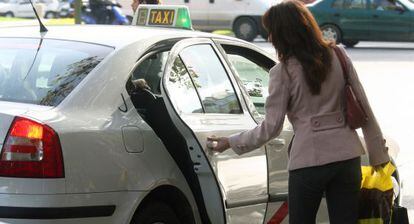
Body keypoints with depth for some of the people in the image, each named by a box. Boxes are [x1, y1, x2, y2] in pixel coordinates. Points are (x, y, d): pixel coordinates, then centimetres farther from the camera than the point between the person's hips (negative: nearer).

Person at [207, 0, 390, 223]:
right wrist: (378, 153, 11)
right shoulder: (338, 56, 4)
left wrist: (230, 142, 6)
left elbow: (270, 128, -5)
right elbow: (363, 108, 5)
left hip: (309, 160, -3)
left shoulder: (283, 72, -7)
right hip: (347, 155, 4)